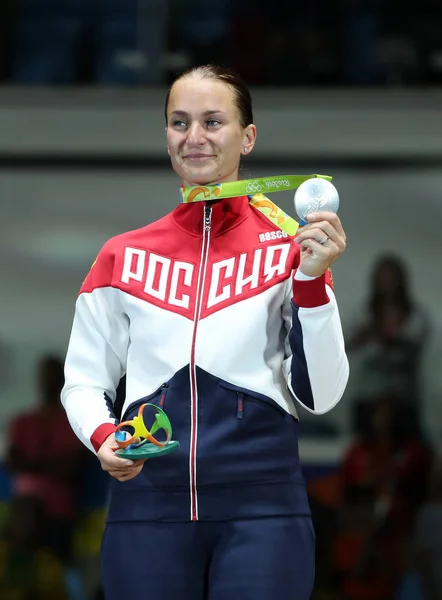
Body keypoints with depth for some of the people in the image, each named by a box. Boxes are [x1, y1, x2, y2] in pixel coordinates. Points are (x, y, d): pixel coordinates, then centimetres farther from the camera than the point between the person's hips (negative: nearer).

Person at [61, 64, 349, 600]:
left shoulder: (289, 248, 4)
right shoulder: (124, 256, 9)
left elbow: (319, 395, 1)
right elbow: (84, 379, 14)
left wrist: (312, 283, -11)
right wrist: (102, 436, -6)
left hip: (262, 509, -1)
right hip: (147, 505, 2)